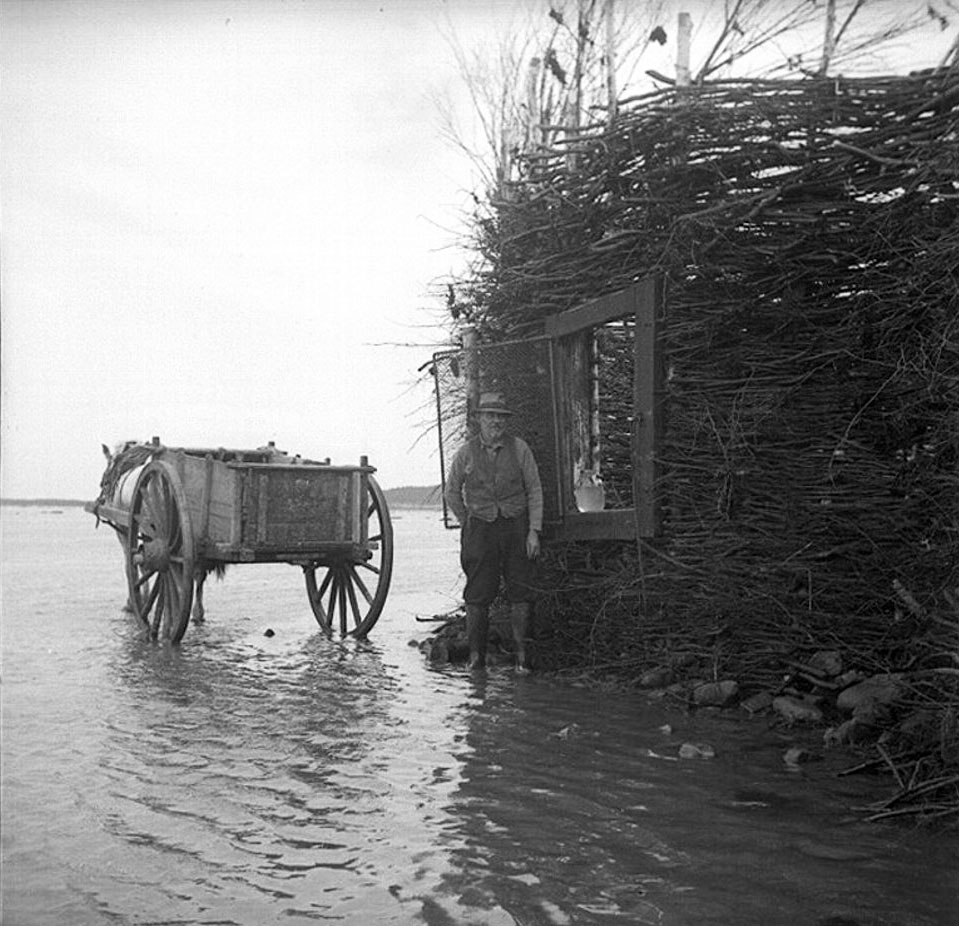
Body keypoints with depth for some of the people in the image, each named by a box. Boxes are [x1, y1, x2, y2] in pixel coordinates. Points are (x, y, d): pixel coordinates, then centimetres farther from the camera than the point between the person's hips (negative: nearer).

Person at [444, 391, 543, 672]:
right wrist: (468, 525, 10)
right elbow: (452, 493, 14)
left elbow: (534, 491, 4)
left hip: (516, 526, 0)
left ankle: (521, 655, 7)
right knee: (478, 595, -2)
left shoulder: (519, 448, 2)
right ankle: (476, 656, 7)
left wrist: (534, 531, -2)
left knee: (520, 593, 0)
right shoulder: (466, 453, 2)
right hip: (480, 530, 0)